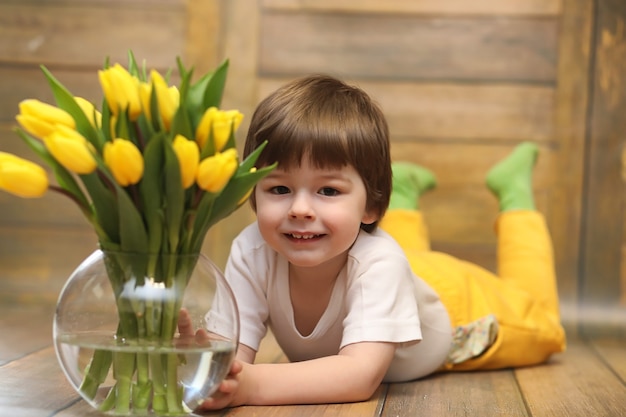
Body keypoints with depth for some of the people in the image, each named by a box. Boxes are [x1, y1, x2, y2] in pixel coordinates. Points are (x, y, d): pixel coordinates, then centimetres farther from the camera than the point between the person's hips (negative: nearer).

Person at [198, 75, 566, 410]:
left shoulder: (377, 262, -48)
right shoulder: (251, 251, -39)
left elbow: (362, 375, -56)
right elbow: (232, 350, -40)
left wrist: (252, 384, -69)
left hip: (452, 301, -3)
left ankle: (514, 193, 35)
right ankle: (405, 191, 52)